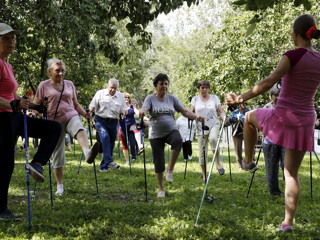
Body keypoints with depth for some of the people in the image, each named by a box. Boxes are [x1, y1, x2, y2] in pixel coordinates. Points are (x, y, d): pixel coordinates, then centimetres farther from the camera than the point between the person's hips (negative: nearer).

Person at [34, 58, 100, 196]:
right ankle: (60, 186, 15)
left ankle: (87, 153, -66)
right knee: (57, 154, 3)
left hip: (71, 116, 1)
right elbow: (35, 105, 6)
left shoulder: (69, 84, 14)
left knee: (80, 129, -35)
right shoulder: (44, 85, 5)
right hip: (55, 121, 0)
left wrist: (84, 113, 4)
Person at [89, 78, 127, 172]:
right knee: (105, 137, -28)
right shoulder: (100, 93, 3)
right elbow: (92, 106, 2)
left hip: (113, 122, 4)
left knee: (110, 143, 4)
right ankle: (109, 161, -33)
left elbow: (123, 109, 13)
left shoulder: (120, 96, 11)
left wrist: (124, 111, -10)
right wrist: (91, 110, -21)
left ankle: (103, 166, 14)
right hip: (101, 120, -3)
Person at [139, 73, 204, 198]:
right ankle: (161, 188, 19)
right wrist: (142, 113, -42)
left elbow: (184, 111, 3)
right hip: (156, 134, -1)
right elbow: (144, 109, -18)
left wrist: (197, 117, -13)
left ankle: (170, 169, -19)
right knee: (158, 162, 1)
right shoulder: (150, 98, -1)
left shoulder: (172, 98, 7)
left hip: (171, 130, 1)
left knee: (178, 141, -34)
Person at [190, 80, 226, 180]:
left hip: (214, 125, -2)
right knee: (202, 152, 1)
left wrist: (224, 118, -14)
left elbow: (220, 112, 6)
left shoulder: (214, 98, 7)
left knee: (213, 138, -35)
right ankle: (204, 175, 13)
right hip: (200, 128, 2)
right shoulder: (195, 99, 9)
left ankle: (218, 163, -25)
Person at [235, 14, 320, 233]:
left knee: (250, 117, 28)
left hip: (283, 117, -5)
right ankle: (288, 222, 10)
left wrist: (245, 96, -10)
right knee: (292, 172, 12)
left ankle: (249, 162, 36)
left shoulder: (293, 56, -14)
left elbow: (268, 83, -20)